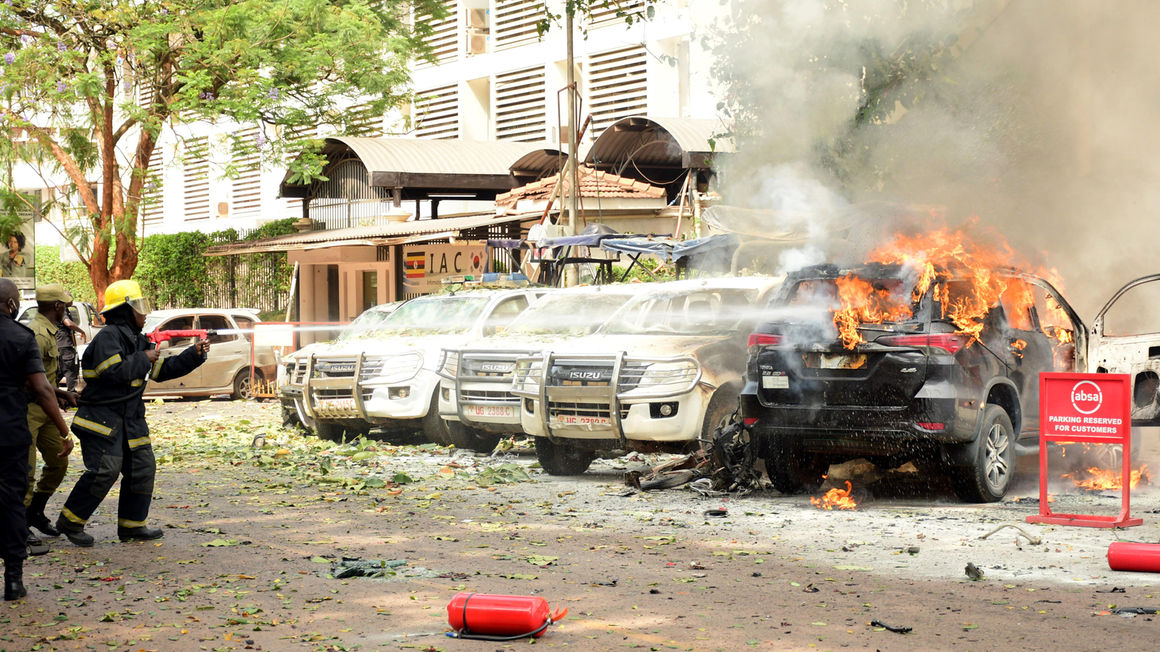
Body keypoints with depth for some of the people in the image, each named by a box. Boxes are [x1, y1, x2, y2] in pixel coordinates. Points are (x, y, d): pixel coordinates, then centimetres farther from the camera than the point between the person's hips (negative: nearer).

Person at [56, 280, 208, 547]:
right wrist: (144, 359, -15)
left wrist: (195, 354, 13)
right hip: (102, 417, -10)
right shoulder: (108, 336, -14)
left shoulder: (137, 340, 16)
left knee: (143, 469, 7)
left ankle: (131, 525, 16)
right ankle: (70, 522, -3)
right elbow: (113, 371, -27)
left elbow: (164, 370, 21)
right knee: (104, 471, -15)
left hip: (130, 419, 10)